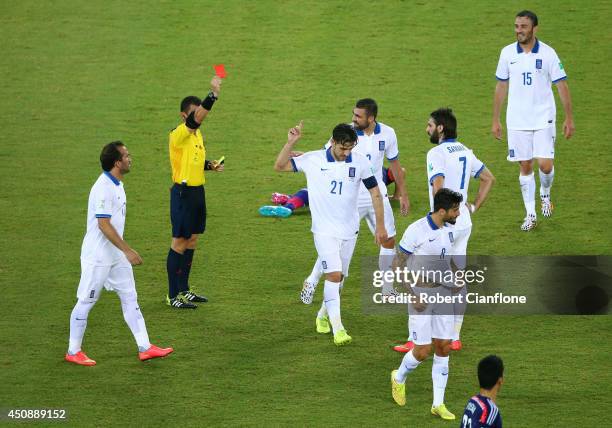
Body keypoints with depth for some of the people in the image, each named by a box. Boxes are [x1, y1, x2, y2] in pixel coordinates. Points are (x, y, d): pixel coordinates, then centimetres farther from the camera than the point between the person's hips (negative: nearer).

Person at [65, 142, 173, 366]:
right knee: (86, 302, 1)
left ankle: (144, 348, 10)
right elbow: (103, 225, -26)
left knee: (130, 299, 8)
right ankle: (73, 352, 11)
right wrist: (128, 251, -25)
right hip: (97, 258, -10)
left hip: (116, 256, 10)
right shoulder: (103, 188, -22)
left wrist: (125, 250, 22)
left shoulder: (117, 185, 9)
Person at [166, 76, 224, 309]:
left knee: (191, 241, 14)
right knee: (179, 243, -4)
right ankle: (173, 295, 2)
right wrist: (213, 94, -43)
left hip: (197, 191, 9)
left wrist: (211, 165, 6)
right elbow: (196, 118, -35)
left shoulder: (197, 133, 11)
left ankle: (184, 290, 24)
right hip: (183, 192, -9)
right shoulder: (178, 134, -17)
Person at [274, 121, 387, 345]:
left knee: (339, 277, 12)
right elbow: (280, 166, -4)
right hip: (324, 230, -3)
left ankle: (324, 314, 36)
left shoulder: (360, 162, -5)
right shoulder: (313, 160, -8)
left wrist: (380, 226, 3)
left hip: (349, 230, 3)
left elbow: (375, 193, 4)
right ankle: (337, 327, -17)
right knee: (334, 274, -17)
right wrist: (291, 142, -19)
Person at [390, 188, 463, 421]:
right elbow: (397, 264, -12)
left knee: (443, 348, 4)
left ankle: (438, 404, 12)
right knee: (422, 351, -5)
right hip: (421, 295, -6)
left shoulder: (448, 229, 3)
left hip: (443, 294, 6)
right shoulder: (416, 231, -18)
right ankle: (399, 377, 28)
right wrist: (412, 296, -17)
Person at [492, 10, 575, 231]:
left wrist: (569, 119, -5)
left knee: (545, 165, -9)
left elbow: (562, 86, -3)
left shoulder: (547, 53, -7)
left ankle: (545, 194, 24)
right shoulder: (507, 53, 1)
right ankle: (530, 214, 13)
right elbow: (501, 87, 9)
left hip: (543, 119, -2)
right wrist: (495, 120, 9)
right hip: (517, 120, 2)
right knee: (525, 167, 4)